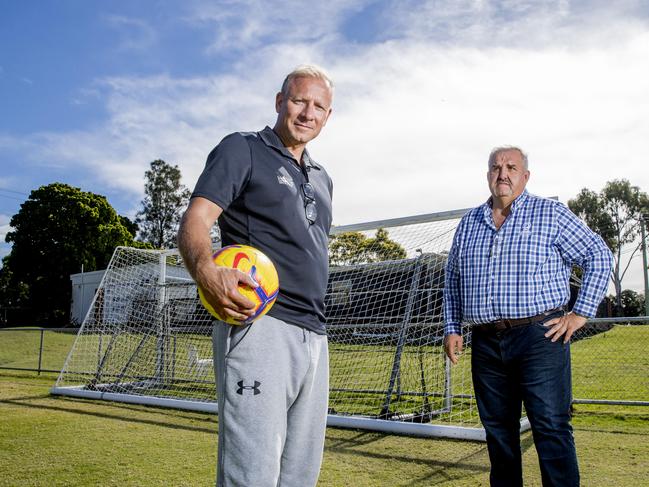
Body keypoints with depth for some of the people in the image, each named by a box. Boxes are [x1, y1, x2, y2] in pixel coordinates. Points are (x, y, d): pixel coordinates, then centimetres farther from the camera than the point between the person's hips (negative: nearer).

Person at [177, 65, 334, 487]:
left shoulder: (322, 178, 24)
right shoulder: (242, 149, 3)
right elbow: (194, 223, -9)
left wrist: (316, 323, 18)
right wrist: (207, 273, -31)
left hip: (314, 336, 8)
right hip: (258, 325, -7)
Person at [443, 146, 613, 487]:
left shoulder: (550, 214, 2)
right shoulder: (469, 222, 15)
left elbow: (599, 256, 3)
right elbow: (452, 278, 21)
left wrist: (581, 312, -4)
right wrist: (452, 328, 13)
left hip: (539, 336, -4)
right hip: (485, 343, 4)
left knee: (551, 427, -4)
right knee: (497, 429, 12)